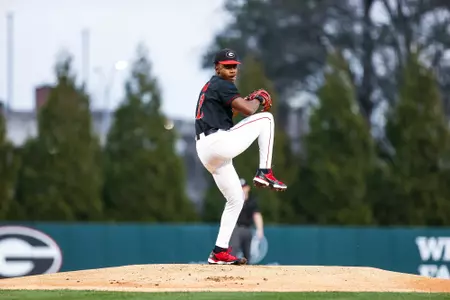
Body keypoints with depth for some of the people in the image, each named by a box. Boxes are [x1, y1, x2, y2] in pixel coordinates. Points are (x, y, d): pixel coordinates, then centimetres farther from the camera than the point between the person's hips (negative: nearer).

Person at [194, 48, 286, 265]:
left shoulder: (210, 87, 25)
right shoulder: (221, 85, -6)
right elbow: (247, 110, -15)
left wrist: (248, 101, 17)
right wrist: (258, 99, 6)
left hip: (205, 151, 10)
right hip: (219, 142, -10)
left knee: (235, 199, 17)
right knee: (265, 118, 0)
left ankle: (220, 252, 12)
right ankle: (264, 173, -4)